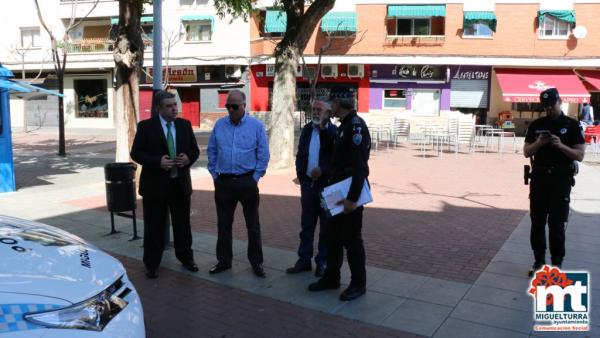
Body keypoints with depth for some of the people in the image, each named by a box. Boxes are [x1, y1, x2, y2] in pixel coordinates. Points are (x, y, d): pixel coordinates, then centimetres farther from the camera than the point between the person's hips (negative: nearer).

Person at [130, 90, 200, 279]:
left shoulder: (185, 125, 5)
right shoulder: (146, 126, -5)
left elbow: (195, 149, 10)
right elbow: (136, 153, -6)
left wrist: (188, 158, -12)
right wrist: (157, 162, -20)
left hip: (180, 184, 3)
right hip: (155, 184, -3)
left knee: (183, 224, 14)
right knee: (154, 226, 6)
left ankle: (186, 258, 31)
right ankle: (151, 264, 21)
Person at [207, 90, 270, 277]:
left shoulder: (256, 126, -6)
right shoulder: (219, 125, 3)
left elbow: (263, 154, -4)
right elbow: (211, 151, 9)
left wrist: (255, 177, -6)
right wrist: (214, 174, 4)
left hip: (247, 182, -2)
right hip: (223, 182, 3)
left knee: (253, 225, 7)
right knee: (223, 224, 12)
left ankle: (256, 262, 20)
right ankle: (224, 260, 26)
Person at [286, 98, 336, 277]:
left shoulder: (333, 131, -8)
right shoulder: (307, 129, 9)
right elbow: (300, 154, 13)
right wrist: (300, 174, 4)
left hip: (326, 184, -5)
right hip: (307, 183, 5)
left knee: (326, 225, 7)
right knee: (306, 225, 11)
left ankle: (322, 262, 17)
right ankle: (304, 260, 20)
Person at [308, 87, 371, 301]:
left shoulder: (356, 126, -18)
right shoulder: (344, 126, 12)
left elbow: (360, 166, -24)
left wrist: (353, 198, -26)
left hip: (350, 193, -9)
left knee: (351, 239, 2)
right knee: (333, 236, 16)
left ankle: (358, 284, 17)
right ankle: (331, 278, 29)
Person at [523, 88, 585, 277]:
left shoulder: (572, 125, 0)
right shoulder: (536, 125, 7)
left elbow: (580, 155, -4)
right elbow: (526, 152, 7)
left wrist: (561, 145, -21)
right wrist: (538, 143, -13)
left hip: (561, 179, -3)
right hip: (539, 178, 3)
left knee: (557, 224, 0)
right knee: (537, 222, 6)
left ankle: (557, 264, 10)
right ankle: (539, 261, 17)